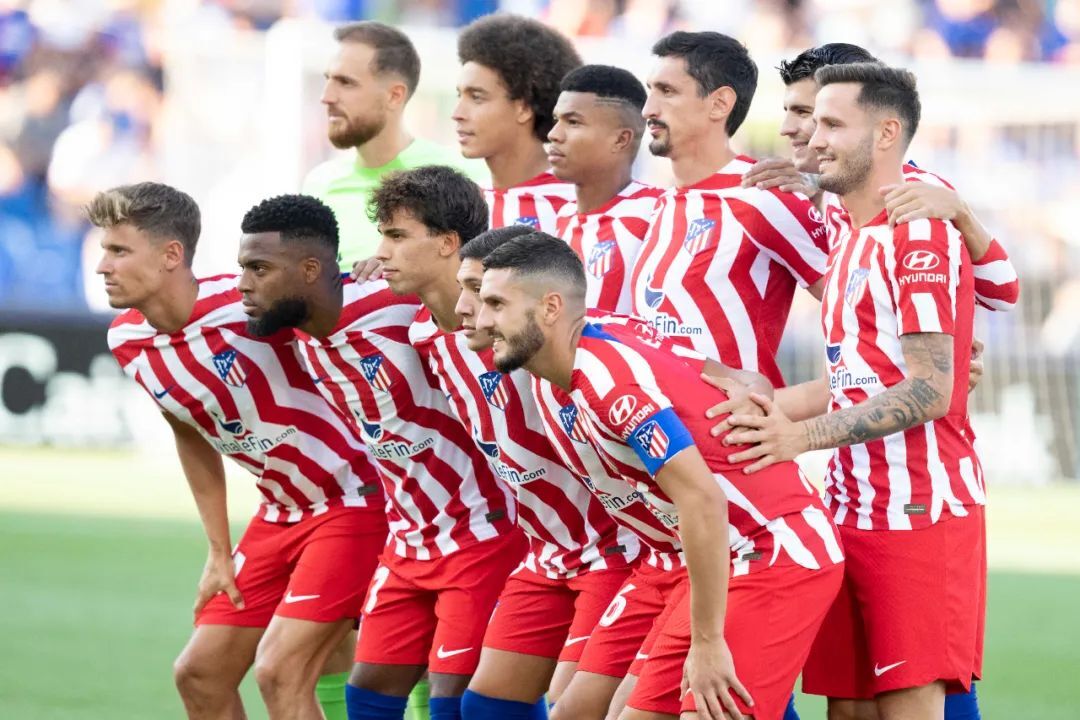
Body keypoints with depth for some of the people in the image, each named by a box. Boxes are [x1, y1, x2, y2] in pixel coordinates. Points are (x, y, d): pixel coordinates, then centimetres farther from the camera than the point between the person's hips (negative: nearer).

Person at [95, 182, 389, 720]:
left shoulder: (248, 304, -25)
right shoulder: (127, 340, -2)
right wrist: (220, 552, 13)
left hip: (351, 499, -8)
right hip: (281, 510, 8)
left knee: (279, 672, -16)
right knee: (199, 673, 7)